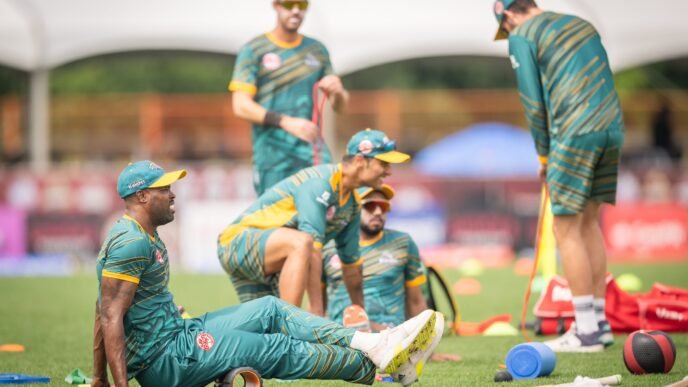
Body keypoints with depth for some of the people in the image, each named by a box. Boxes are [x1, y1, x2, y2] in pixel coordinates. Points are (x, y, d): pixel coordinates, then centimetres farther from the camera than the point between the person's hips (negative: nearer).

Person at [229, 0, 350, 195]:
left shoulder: (317, 50, 16)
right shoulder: (253, 51, 2)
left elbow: (339, 106, 19)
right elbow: (241, 106, -8)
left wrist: (338, 91, -7)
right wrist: (286, 122, -21)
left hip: (312, 151, 3)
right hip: (273, 155, -3)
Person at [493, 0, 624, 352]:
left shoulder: (522, 37, 1)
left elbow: (534, 104, -2)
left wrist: (544, 154, 10)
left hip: (576, 134, -7)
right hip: (612, 129, 7)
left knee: (566, 229, -1)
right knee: (589, 224, 16)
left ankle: (587, 332, -2)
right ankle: (599, 322, 18)